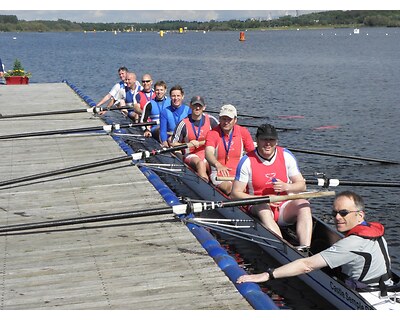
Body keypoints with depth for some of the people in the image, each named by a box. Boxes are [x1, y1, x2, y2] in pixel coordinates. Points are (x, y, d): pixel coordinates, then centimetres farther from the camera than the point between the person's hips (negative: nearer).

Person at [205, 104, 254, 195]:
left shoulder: (243, 132, 5)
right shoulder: (212, 133, -6)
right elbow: (209, 153, -24)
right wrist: (218, 165, -46)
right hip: (219, 174, -3)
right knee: (231, 188, -32)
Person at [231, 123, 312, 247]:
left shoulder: (286, 156, 2)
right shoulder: (247, 161, -6)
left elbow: (302, 185, 4)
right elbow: (235, 193, -7)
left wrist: (286, 187, -19)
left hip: (285, 208, 3)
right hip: (258, 207, -3)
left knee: (304, 204, -25)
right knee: (263, 209, -36)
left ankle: (305, 249, -38)